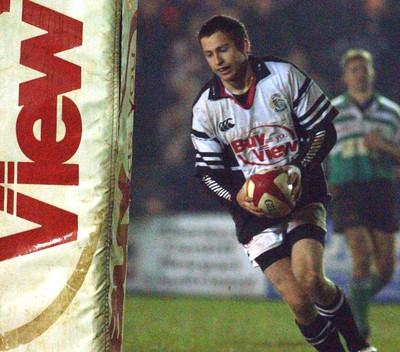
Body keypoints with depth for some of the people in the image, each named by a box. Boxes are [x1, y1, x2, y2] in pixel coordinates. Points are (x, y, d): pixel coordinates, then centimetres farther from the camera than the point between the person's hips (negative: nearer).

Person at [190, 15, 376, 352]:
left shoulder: (283, 75, -5)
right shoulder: (206, 107, -1)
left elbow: (323, 129, 0)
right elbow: (208, 171, 5)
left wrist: (299, 168, -16)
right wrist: (237, 195, -15)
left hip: (300, 189, -1)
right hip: (252, 206, 1)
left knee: (310, 280, -22)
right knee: (299, 303, -11)